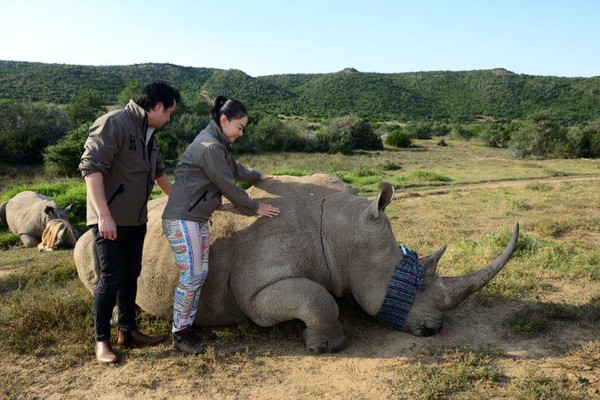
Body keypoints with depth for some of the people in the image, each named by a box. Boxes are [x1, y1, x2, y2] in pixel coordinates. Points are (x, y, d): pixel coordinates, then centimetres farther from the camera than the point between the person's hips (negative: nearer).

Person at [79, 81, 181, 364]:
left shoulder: (150, 134, 13)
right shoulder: (114, 123, -15)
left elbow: (158, 173, 27)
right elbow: (91, 167, -22)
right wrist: (104, 215, -26)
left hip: (136, 219, 8)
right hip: (110, 220, -8)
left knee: (131, 276, 13)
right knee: (111, 278, -4)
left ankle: (128, 331, 26)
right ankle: (102, 340, 11)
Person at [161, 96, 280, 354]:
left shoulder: (217, 144, 13)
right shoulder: (210, 147, -18)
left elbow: (234, 167, 31)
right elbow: (228, 186, -14)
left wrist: (256, 177, 45)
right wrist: (255, 208, -2)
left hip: (198, 219, 10)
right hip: (182, 220, -10)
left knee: (200, 274, 11)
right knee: (191, 277, -6)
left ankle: (188, 326, 22)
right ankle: (180, 336, 6)